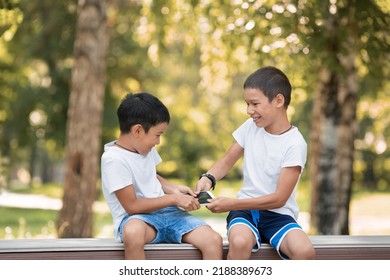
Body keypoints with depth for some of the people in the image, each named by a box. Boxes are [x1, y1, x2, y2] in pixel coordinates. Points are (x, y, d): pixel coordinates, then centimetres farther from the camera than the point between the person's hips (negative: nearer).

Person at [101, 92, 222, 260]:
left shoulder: (146, 148, 10)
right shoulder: (113, 158, -14)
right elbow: (132, 206, -16)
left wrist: (174, 189, 11)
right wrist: (173, 198, -12)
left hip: (165, 212, 7)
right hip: (134, 218, -7)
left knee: (213, 240, -15)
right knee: (133, 232, -44)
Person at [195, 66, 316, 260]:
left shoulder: (295, 144, -10)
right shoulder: (250, 127, 3)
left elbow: (279, 198, -13)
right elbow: (227, 161, 14)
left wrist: (231, 204, -18)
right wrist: (208, 178, -9)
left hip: (278, 214, -2)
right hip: (246, 209, 2)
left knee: (305, 251, -32)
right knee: (240, 242, -34)